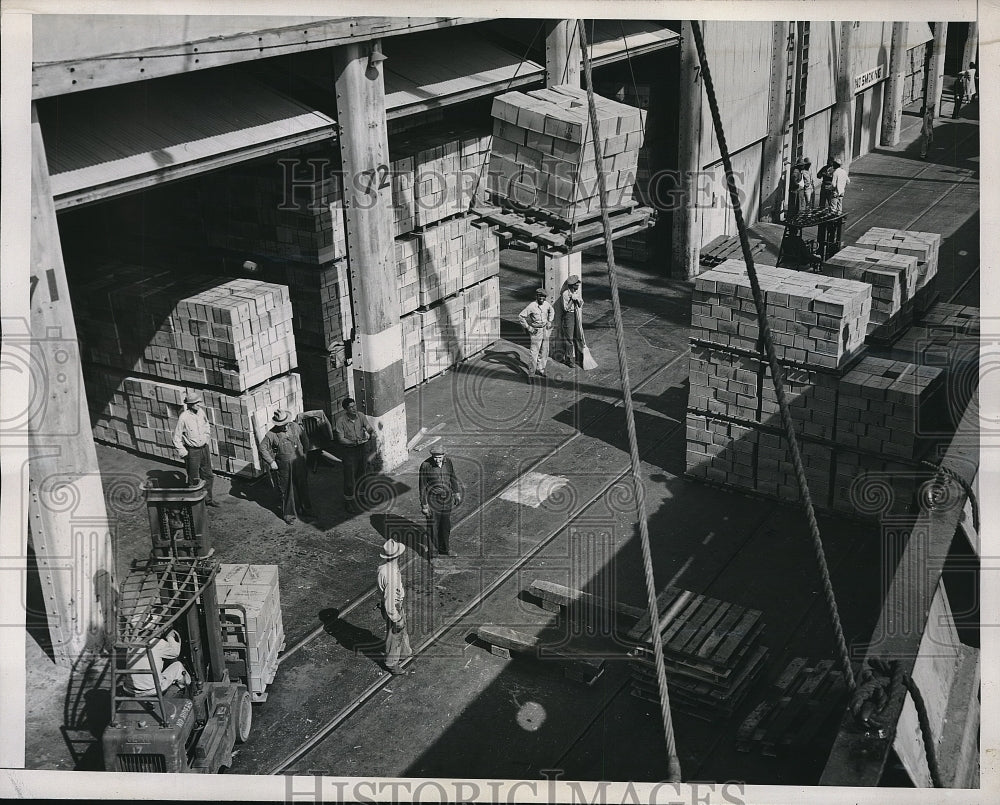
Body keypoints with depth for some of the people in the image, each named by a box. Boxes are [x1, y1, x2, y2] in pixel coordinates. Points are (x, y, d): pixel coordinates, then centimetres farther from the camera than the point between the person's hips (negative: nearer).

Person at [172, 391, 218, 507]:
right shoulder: (184, 417, -20)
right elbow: (177, 438, -13)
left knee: (208, 475, 15)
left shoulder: (201, 412, -2)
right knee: (194, 479, 3)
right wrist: (184, 454, -13)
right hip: (192, 451, -6)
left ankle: (208, 499, 30)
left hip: (204, 448, 6)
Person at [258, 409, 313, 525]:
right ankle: (288, 514, 19)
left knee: (303, 486, 15)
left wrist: (304, 452, 11)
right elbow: (263, 448, -7)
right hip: (285, 466, -4)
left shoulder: (295, 426, -5)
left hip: (299, 462, 4)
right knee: (287, 490, 5)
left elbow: (304, 438, 12)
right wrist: (271, 462, -10)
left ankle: (305, 509, 34)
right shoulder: (272, 434, -16)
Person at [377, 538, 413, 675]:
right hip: (394, 608, -9)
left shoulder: (383, 567, -8)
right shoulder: (392, 575, -37)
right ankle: (392, 664, 30)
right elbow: (390, 600, -31)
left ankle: (405, 652, 52)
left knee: (402, 630, 30)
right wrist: (397, 619, -20)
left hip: (397, 606, 9)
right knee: (394, 635, 11)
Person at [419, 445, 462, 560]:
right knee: (432, 528, 1)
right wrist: (424, 505, -13)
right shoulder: (426, 465, -18)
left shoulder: (448, 462, -3)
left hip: (446, 499, 5)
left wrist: (457, 493, 16)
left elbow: (453, 478, 14)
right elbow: (422, 487, -13)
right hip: (433, 500, -5)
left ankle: (443, 549, 35)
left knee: (446, 527, 16)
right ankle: (430, 554, 14)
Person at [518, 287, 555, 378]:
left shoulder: (546, 304, -1)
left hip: (545, 330, 6)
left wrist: (550, 321, 11)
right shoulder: (531, 306, -18)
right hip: (536, 332, -6)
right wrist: (528, 327, -13)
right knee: (534, 352, -6)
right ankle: (531, 372, 3)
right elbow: (521, 317, -14)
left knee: (544, 351, 12)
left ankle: (540, 369, 26)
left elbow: (552, 311, 23)